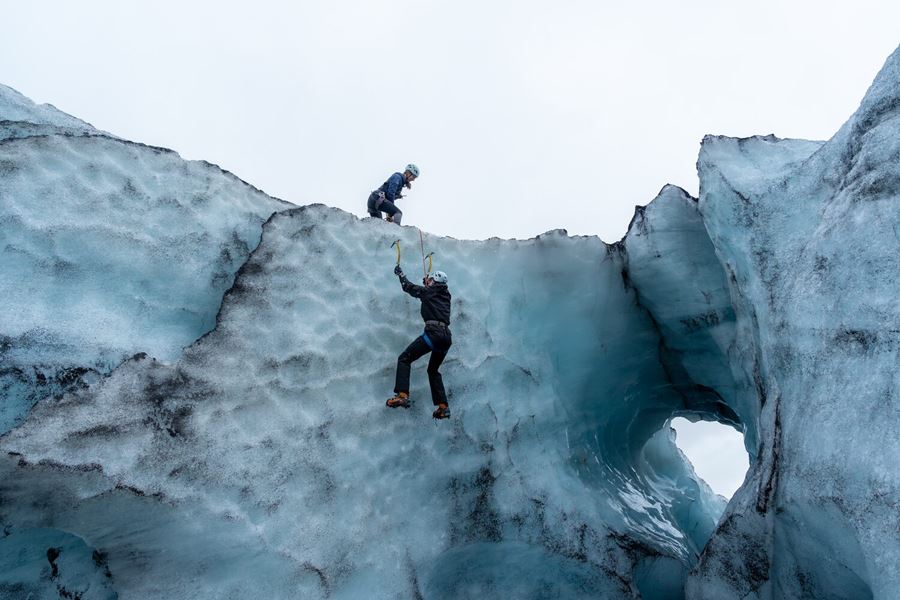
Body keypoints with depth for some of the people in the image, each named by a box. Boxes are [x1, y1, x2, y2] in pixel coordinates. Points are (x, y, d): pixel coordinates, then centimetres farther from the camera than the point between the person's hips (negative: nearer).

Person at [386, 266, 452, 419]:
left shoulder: (428, 291, 7)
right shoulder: (445, 295, 21)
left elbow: (409, 287, 21)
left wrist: (400, 274, 36)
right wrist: (427, 284, 58)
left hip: (433, 333, -7)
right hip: (447, 337, 7)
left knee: (404, 359, 0)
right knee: (433, 370, 21)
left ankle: (402, 395, -17)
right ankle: (443, 407, 14)